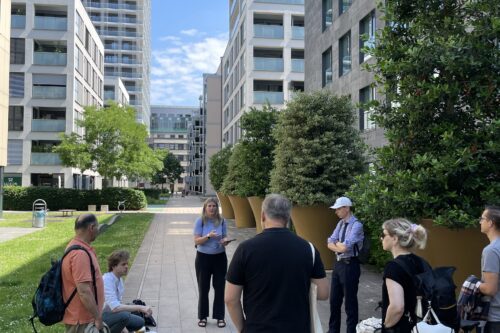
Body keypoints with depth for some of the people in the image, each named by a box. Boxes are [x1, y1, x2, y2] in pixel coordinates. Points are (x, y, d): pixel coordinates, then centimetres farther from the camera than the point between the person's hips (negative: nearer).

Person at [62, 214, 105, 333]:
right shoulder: (80, 254, -24)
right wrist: (98, 317, -20)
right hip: (82, 320, -10)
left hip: (82, 316, 10)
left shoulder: (76, 247, 8)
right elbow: (84, 291, -27)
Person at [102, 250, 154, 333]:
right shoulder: (107, 280, -24)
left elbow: (118, 305, 8)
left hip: (110, 314, 9)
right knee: (124, 316, -32)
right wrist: (140, 307, -34)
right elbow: (115, 307, -33)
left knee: (139, 322, 8)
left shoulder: (120, 279, 3)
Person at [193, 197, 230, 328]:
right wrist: (208, 236, -28)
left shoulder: (221, 221, -2)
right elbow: (197, 241, -12)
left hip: (220, 257, 2)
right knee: (203, 288, 9)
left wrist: (225, 241, -20)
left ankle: (220, 316, 19)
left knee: (219, 287, 6)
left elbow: (225, 237, 3)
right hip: (203, 258, -1)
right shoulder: (200, 221, -8)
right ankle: (202, 316, 23)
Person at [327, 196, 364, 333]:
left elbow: (345, 247, -24)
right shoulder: (340, 224, 8)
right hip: (338, 263, 8)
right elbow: (330, 243, 4)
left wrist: (337, 244, -4)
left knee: (350, 301, 5)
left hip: (350, 265, -8)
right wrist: (340, 246, -14)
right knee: (334, 300, 16)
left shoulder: (356, 225, -17)